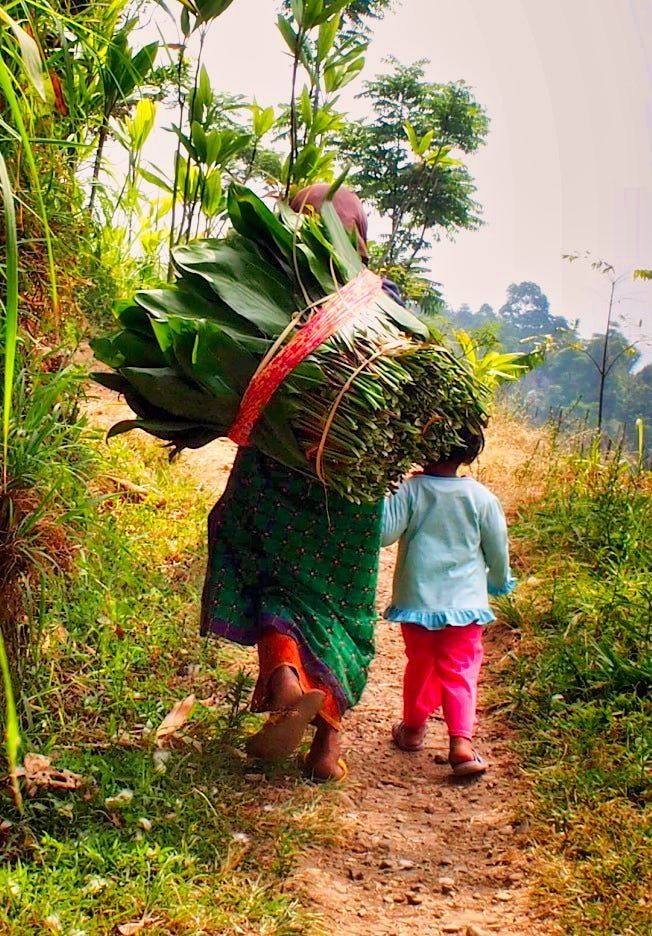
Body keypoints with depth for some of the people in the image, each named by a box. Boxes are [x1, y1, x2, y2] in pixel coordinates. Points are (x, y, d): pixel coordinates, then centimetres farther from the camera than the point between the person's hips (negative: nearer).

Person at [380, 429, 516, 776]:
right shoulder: (482, 498, -6)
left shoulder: (409, 491, -11)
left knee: (419, 665, 19)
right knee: (459, 672, 5)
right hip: (464, 602, -1)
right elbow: (497, 550, 4)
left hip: (416, 600, 1)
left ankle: (413, 728, 36)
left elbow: (384, 533, -12)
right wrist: (501, 582, 23)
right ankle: (461, 741, -8)